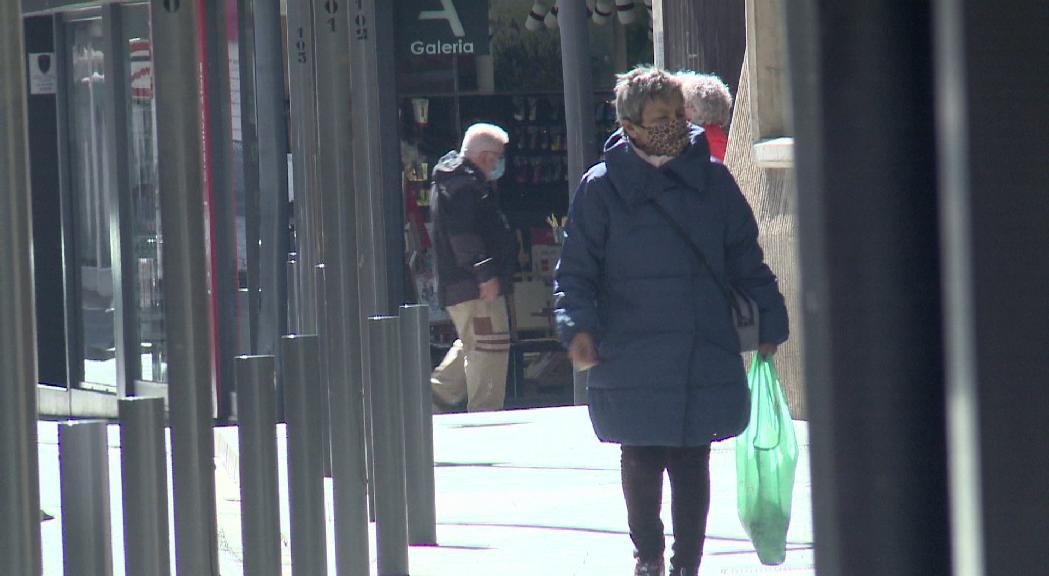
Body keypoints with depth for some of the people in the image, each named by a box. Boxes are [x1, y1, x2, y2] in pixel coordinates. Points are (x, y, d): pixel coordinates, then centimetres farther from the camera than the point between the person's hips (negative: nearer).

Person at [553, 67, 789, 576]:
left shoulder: (711, 179, 7)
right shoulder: (602, 187, -1)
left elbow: (746, 260, 14)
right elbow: (576, 271, 1)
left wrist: (769, 322, 10)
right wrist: (578, 328, -13)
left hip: (705, 356, 2)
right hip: (631, 358, -2)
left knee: (692, 464, 4)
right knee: (642, 462, 5)